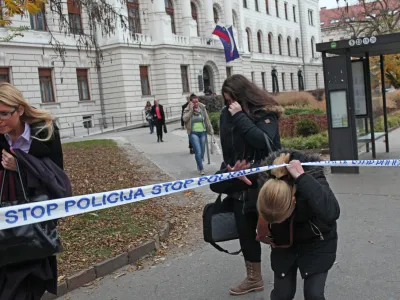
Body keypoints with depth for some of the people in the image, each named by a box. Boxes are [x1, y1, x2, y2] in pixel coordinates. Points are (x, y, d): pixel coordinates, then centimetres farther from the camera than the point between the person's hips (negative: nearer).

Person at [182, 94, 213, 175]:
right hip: (193, 133, -3)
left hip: (203, 132, 3)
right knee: (198, 151, -14)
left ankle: (199, 165, 32)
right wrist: (191, 110, -18)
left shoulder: (202, 109, 5)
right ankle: (201, 169, -8)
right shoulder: (187, 110, 0)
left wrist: (210, 130, 10)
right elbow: (185, 119, -18)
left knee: (202, 151, 9)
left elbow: (207, 120, 11)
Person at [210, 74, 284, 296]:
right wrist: (227, 169, 6)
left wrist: (240, 116, -25)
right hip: (240, 182, 6)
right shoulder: (227, 114, 5)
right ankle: (253, 278, 26)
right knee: (245, 230, 11)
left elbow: (262, 141, -28)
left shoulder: (265, 114, -11)